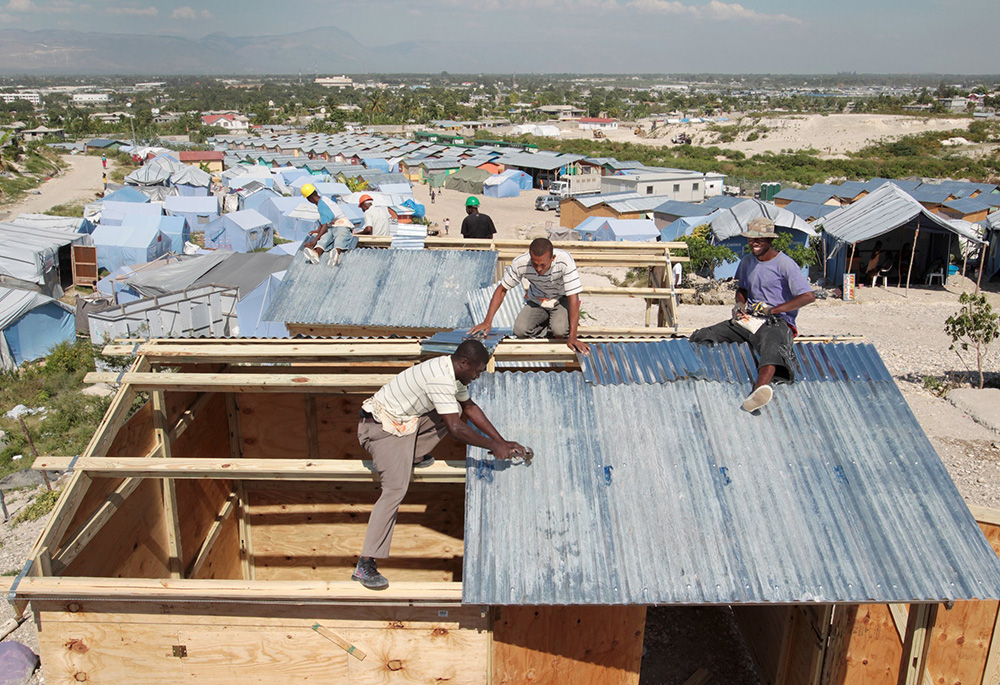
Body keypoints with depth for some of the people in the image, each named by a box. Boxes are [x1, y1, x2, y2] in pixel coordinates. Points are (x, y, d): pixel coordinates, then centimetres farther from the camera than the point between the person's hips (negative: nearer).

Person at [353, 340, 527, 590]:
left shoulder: (453, 372, 3)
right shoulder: (441, 379, -28)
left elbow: (470, 407, 15)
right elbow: (455, 429, -30)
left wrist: (501, 441, 10)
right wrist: (493, 447, -18)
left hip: (404, 419, 10)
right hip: (383, 427, -10)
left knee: (458, 410, 7)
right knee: (396, 488, -22)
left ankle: (412, 456, 12)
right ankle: (365, 565, -22)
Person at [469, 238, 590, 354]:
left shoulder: (564, 260, -34)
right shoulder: (520, 263, -26)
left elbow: (573, 297, -32)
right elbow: (502, 289, -11)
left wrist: (572, 337, -37)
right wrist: (487, 322, -19)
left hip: (562, 299, -3)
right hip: (537, 301, 3)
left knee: (559, 330, -32)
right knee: (520, 331, -22)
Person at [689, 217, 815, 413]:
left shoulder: (784, 264, -5)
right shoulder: (747, 262, 15)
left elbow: (809, 296, -13)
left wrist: (772, 310, -16)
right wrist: (740, 304, 7)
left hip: (777, 322, -8)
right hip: (748, 319, 8)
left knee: (772, 347, -43)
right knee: (699, 338, -10)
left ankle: (761, 387, -71)